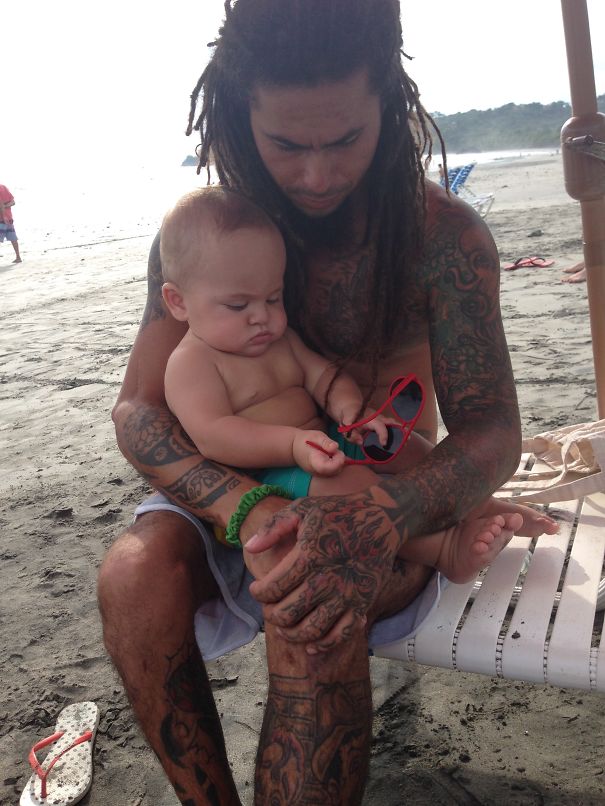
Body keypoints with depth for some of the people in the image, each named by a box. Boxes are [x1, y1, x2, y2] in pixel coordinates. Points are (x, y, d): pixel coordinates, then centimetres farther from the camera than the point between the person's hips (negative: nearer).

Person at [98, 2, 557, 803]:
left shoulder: (444, 235, -14)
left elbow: (492, 429, -15)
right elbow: (138, 411, -11)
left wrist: (382, 518, -38)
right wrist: (248, 510, -32)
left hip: (387, 510, -2)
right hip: (235, 493, 3)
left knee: (314, 619, -34)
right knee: (135, 574, -27)